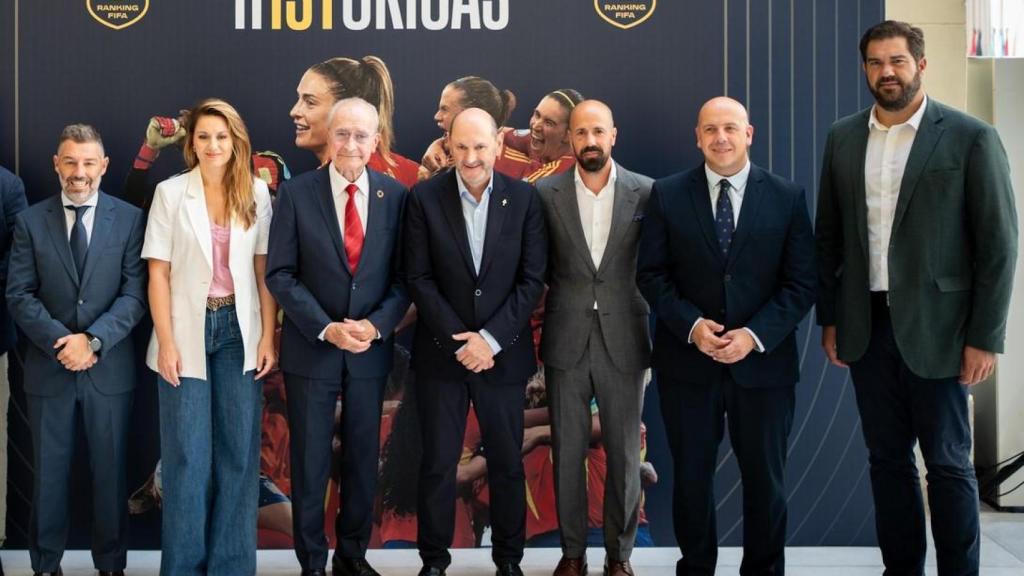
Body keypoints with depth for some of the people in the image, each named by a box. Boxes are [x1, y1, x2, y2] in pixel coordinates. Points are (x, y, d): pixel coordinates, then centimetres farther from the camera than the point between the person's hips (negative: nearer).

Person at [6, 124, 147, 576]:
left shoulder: (130, 219, 0)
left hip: (109, 366, -1)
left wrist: (93, 340, -17)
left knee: (111, 471, 8)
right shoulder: (30, 222, 3)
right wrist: (60, 341, -15)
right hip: (48, 366, 1)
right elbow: (19, 295, -2)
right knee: (49, 472, 9)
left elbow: (135, 294, -6)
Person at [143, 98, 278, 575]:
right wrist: (166, 343, -9)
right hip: (188, 329, -1)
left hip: (239, 328, 2)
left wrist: (268, 337, -3)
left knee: (239, 450, 5)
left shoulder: (256, 193, 3)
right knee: (188, 454, 2)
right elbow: (158, 272, -3)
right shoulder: (170, 193, -1)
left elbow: (265, 269, 3)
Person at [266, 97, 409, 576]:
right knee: (310, 460, 6)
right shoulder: (296, 193, -5)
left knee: (363, 458, 11)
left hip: (371, 348, 2)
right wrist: (326, 329, -15)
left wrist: (376, 325, -13)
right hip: (310, 348, -2)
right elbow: (280, 274, -6)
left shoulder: (396, 195, 0)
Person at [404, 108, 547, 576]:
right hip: (441, 352, -1)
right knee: (438, 463, 5)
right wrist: (460, 342, -12)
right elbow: (419, 278, -5)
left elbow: (532, 279, -3)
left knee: (507, 463, 10)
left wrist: (491, 339, -12)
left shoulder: (524, 198, -1)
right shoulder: (424, 198, -4)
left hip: (503, 353, 1)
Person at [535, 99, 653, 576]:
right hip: (566, 341, 1)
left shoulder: (646, 193, -2)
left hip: (624, 342, 0)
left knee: (624, 453, 7)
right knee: (568, 452, 8)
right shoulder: (545, 194, 0)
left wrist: (661, 333, 0)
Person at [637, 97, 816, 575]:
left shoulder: (788, 198, 1)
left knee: (764, 479, 11)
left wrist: (755, 335, -14)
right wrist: (691, 325, -14)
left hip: (763, 361, 0)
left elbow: (802, 282, -2)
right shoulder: (667, 195, 1)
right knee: (691, 476, 11)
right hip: (687, 361, 0)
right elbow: (651, 273, 0)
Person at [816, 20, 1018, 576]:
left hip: (934, 328, -4)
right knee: (887, 458, 12)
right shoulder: (843, 137, 7)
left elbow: (998, 244, -7)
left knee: (948, 463, 3)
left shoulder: (971, 138, -6)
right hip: (867, 325, 4)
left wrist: (985, 337, -10)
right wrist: (829, 319, 9)